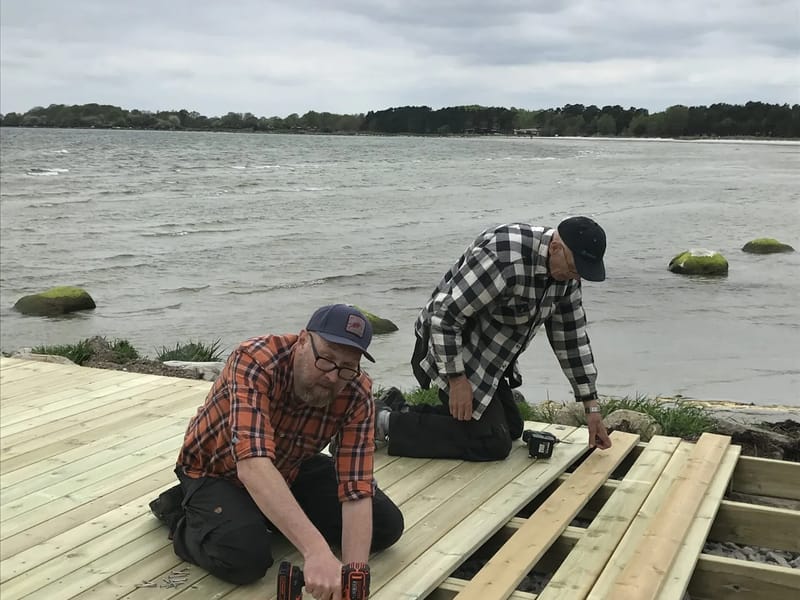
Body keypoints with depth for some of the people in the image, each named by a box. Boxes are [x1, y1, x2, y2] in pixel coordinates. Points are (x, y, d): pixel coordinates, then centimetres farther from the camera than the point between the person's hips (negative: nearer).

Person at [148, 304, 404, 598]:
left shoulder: (357, 393, -25)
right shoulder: (256, 360, -37)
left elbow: (356, 489, -28)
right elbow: (253, 464, -50)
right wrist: (316, 551, -60)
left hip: (290, 469, 5)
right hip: (216, 471, -4)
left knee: (386, 524, -7)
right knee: (244, 554, -32)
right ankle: (184, 517, 2)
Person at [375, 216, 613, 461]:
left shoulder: (566, 270, -3)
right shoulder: (505, 259, -32)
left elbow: (572, 337, 5)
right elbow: (444, 314, -29)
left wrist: (592, 408, 5)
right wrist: (457, 380, -25)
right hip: (446, 346, -10)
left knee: (512, 428, 15)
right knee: (492, 444, -12)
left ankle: (405, 413, 17)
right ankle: (390, 424, -5)